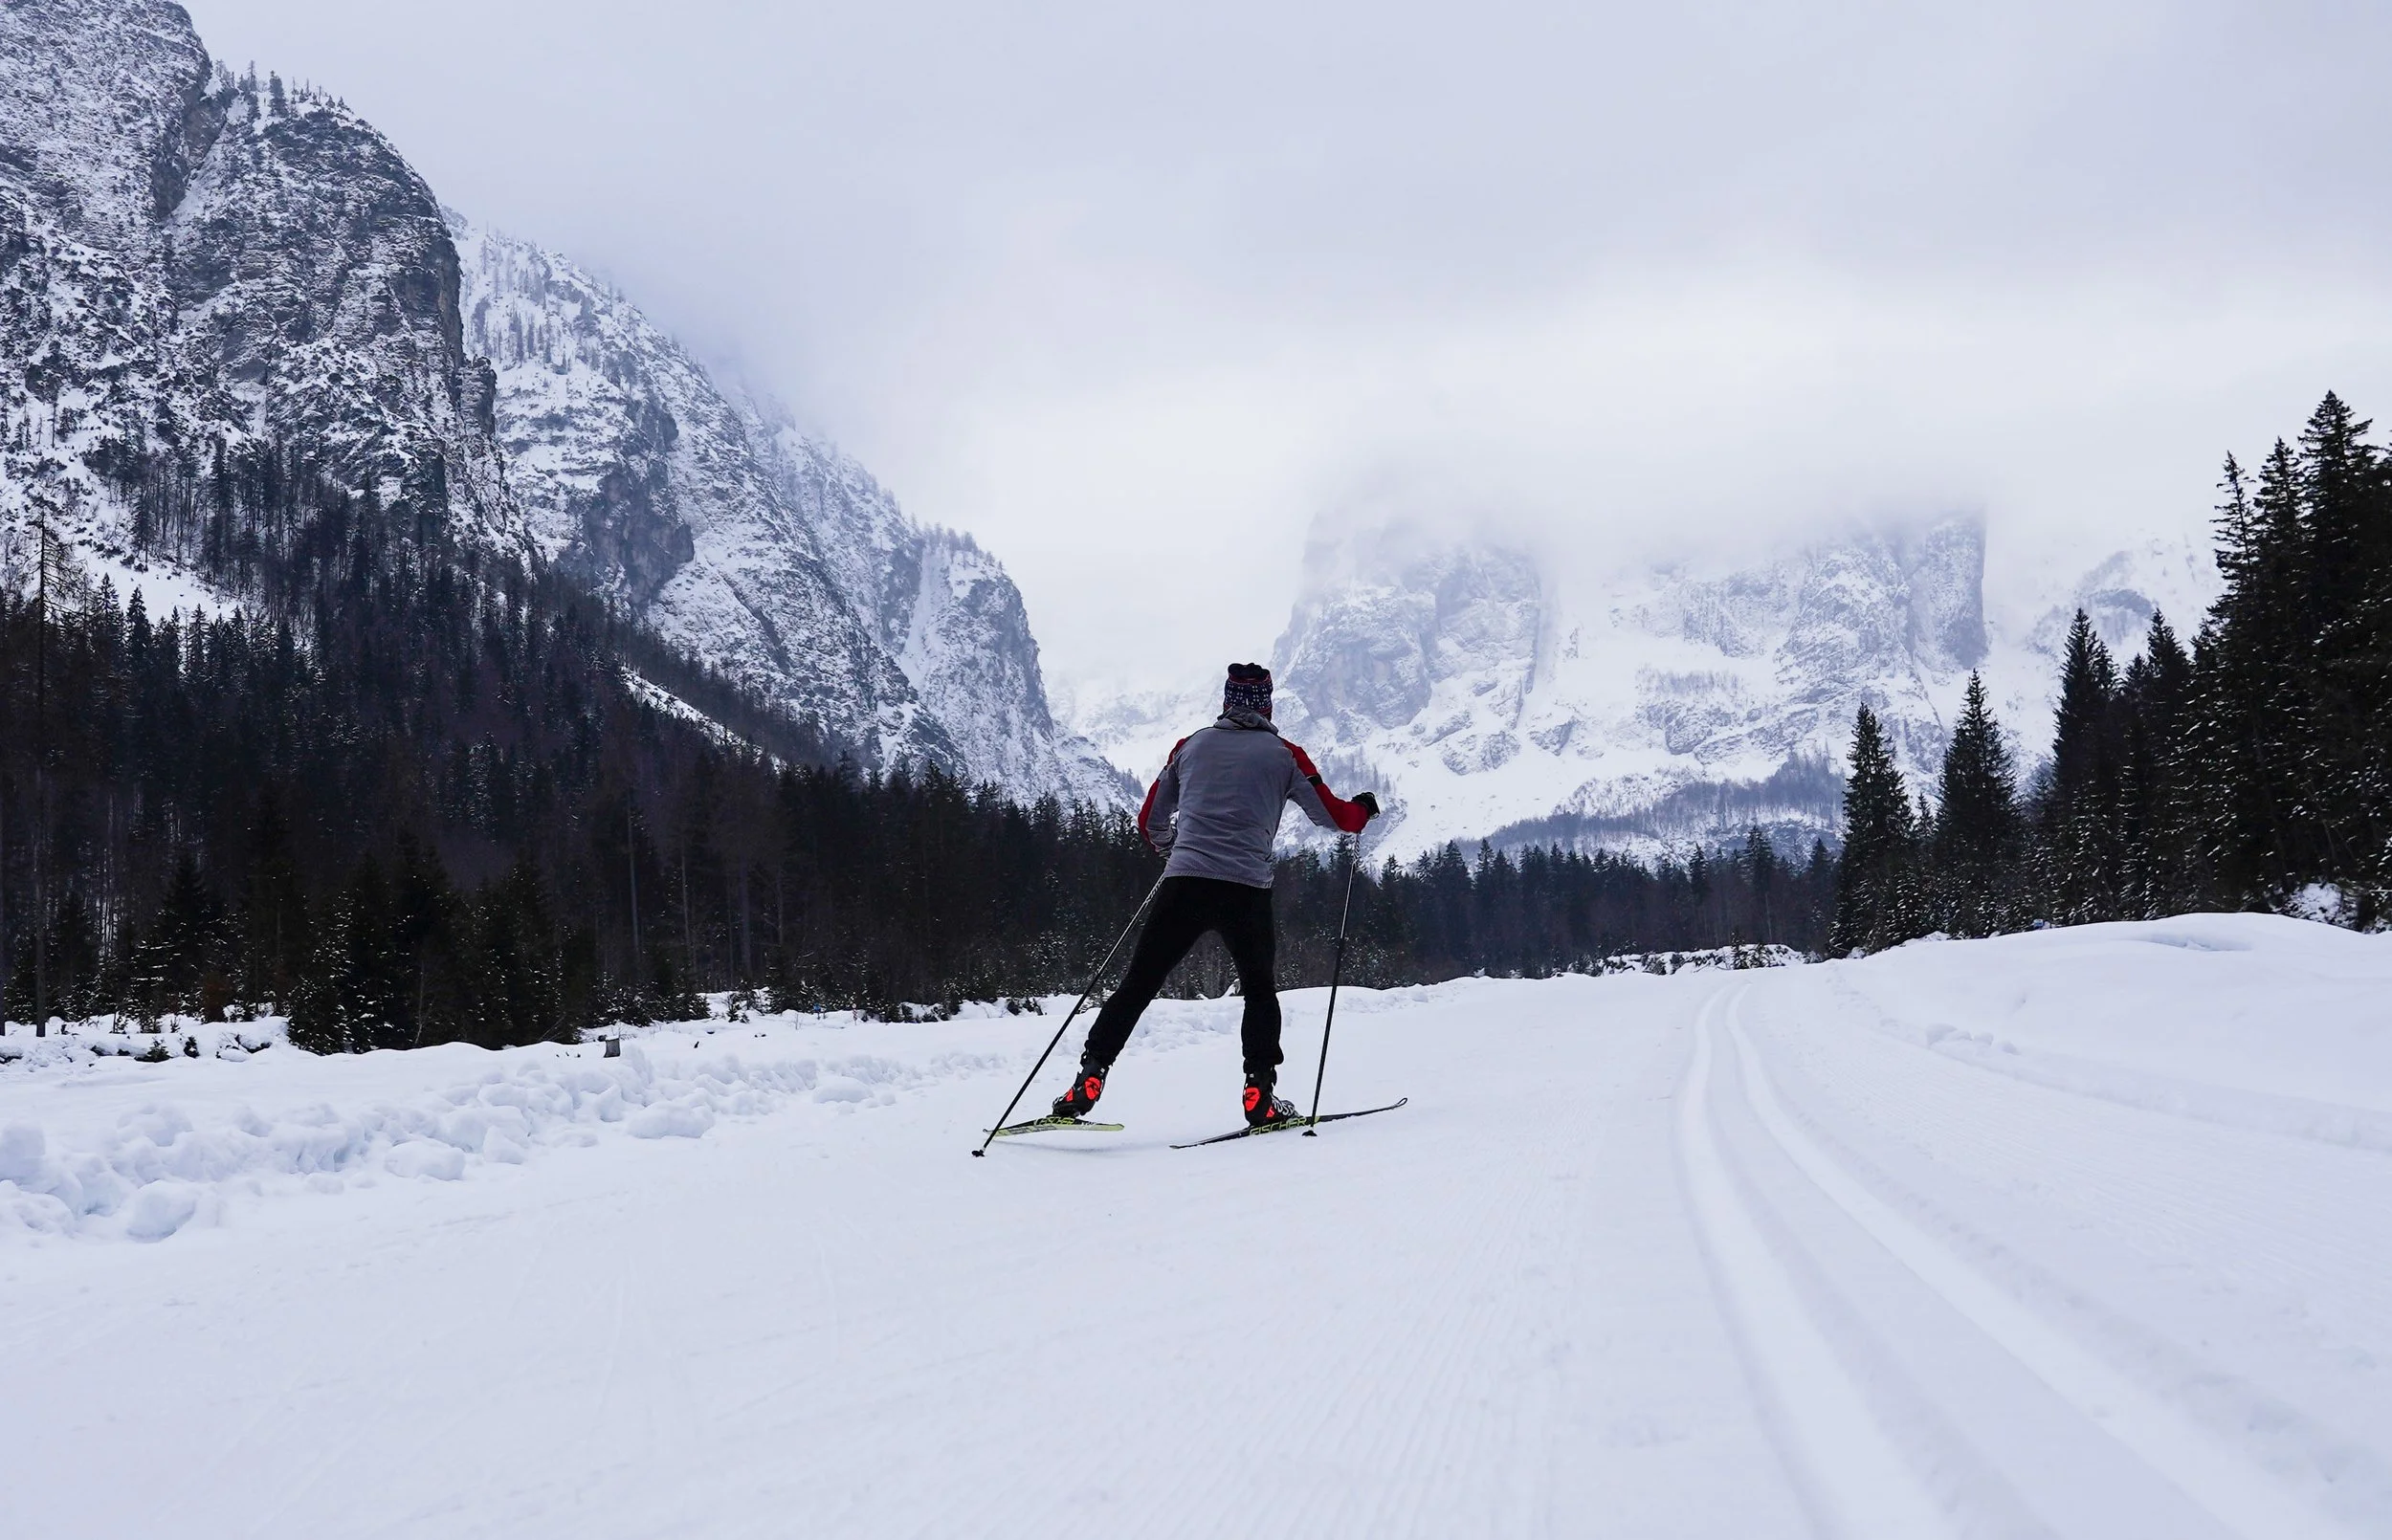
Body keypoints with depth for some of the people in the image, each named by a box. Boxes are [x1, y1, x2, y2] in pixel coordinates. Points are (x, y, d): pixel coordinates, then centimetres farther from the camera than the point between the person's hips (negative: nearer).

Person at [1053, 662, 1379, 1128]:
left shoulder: (1191, 745, 13)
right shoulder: (1284, 754, 7)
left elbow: (1150, 822, 20)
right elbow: (1334, 816, 12)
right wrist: (1364, 808, 34)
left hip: (1183, 884, 1)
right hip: (1246, 892, -1)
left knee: (1139, 983, 7)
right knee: (1260, 989, 18)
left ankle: (1090, 1076, -2)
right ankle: (1259, 1096, 8)